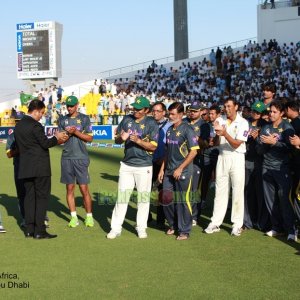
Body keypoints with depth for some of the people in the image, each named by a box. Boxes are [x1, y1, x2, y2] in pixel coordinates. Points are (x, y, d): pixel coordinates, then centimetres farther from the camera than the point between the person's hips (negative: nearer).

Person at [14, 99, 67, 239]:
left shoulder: (18, 126, 10)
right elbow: (45, 143, -15)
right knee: (42, 197, -2)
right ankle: (39, 231, -2)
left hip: (25, 168, 8)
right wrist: (56, 138, 3)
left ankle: (29, 229, 13)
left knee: (29, 197, 11)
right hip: (40, 167, -7)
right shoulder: (35, 125, -15)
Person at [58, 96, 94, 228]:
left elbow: (89, 138, 0)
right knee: (70, 188, 5)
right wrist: (68, 133, -10)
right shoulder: (62, 120, 10)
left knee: (84, 188, -3)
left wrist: (76, 132, -13)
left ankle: (89, 216, 7)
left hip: (81, 157, -3)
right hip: (67, 158, 3)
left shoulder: (84, 118, 3)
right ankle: (74, 217, 12)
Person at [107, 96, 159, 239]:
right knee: (121, 196, 3)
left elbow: (153, 146, -11)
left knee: (143, 197, 5)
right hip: (126, 164, 3)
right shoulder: (126, 119, 6)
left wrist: (138, 141, -24)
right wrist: (121, 138, -13)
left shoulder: (151, 123, -7)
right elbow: (117, 140, 10)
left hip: (144, 166, -3)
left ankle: (141, 228, 17)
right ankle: (116, 228, 8)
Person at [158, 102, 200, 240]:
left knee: (182, 201, -1)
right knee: (167, 200, 9)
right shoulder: (169, 130, 12)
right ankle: (173, 225, 29)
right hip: (169, 172, 7)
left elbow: (193, 151, -14)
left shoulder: (187, 129, -10)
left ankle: (184, 231, 11)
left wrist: (180, 168, -16)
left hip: (183, 172, -7)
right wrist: (162, 168, 13)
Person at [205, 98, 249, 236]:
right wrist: (216, 132, -23)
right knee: (220, 191, 6)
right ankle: (215, 222, 12)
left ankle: (237, 224, 8)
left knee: (238, 192, 0)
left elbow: (237, 144, -12)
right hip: (222, 157, 3)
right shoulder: (220, 121, 6)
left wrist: (225, 133, -27)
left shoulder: (243, 123, -5)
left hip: (237, 158, -3)